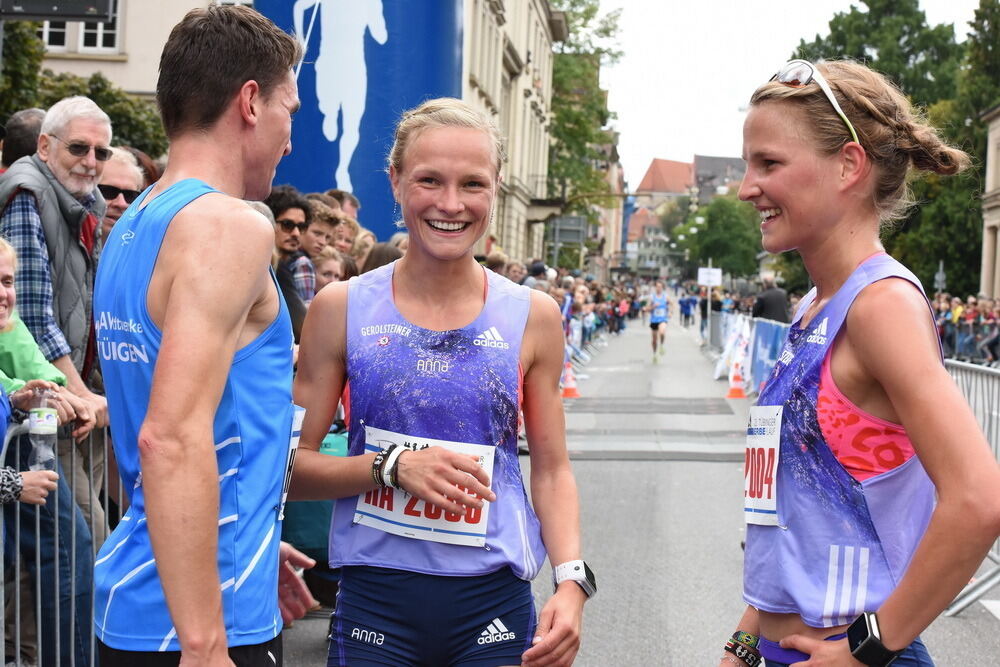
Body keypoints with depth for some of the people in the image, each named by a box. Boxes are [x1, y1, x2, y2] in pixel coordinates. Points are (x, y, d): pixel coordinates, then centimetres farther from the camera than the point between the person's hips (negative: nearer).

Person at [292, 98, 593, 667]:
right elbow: (293, 465, 0)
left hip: (493, 602, 1)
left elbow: (552, 470, 6)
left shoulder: (532, 317, 0)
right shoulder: (342, 309, -3)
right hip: (374, 598, 0)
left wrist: (572, 579, -8)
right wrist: (394, 465, -16)